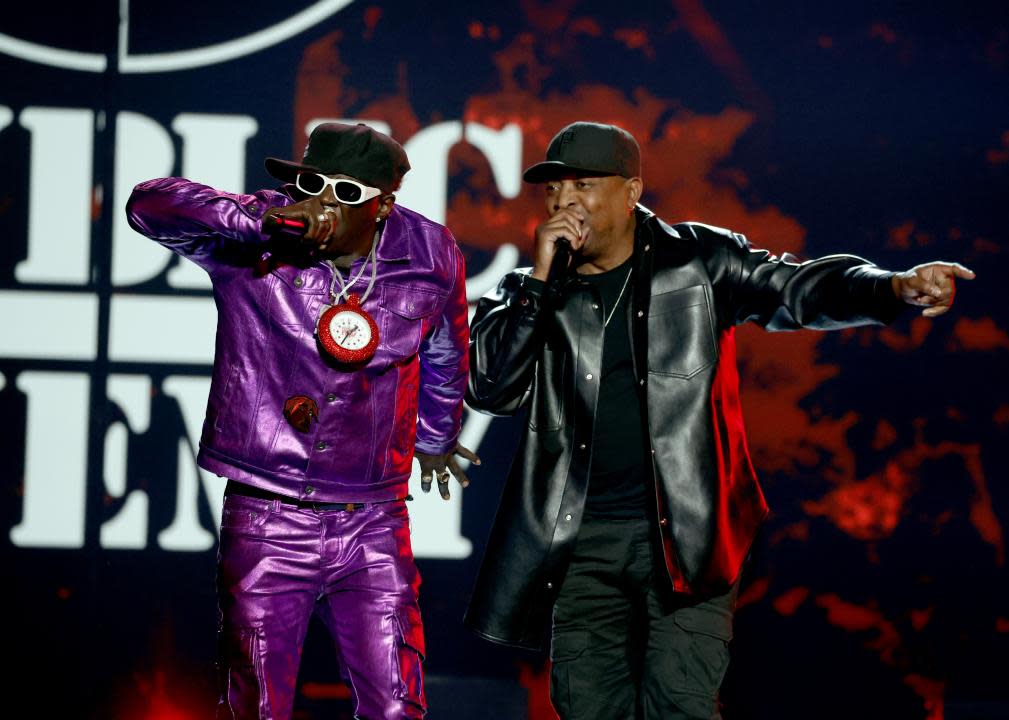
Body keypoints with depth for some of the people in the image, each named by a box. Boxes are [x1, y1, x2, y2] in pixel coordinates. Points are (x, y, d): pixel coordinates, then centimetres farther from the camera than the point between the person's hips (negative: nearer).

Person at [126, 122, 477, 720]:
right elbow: (149, 205, -22)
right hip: (266, 524, -2)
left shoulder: (432, 256, 1)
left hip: (373, 526, 2)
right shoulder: (252, 247, -8)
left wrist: (435, 440, 34)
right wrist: (262, 219, -33)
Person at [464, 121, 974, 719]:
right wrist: (541, 278, -9)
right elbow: (491, 389, -3)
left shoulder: (696, 261, 4)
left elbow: (799, 289, -3)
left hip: (687, 536, -3)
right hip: (584, 541, 3)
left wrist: (897, 286, -22)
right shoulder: (533, 295, 10)